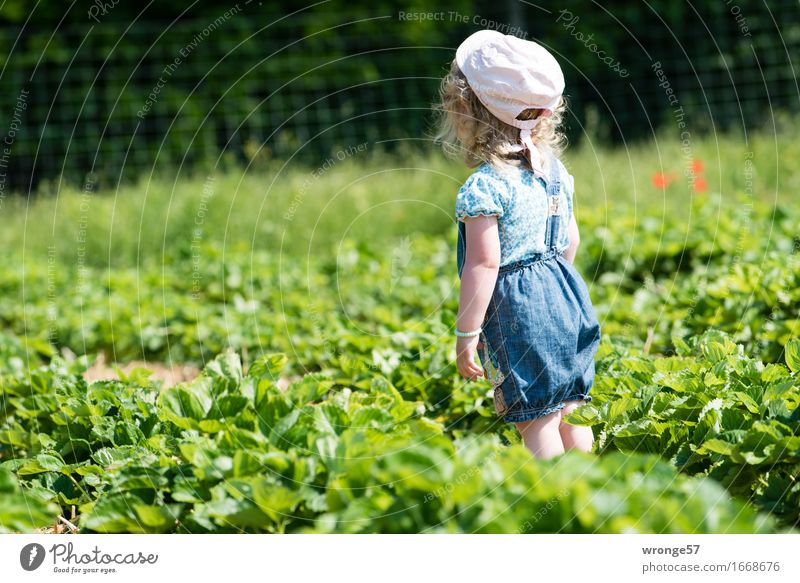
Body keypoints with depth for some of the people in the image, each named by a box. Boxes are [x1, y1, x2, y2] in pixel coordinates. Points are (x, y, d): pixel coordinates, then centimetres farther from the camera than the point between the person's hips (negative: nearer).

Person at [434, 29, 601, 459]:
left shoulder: (482, 188, -19)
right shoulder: (553, 169, 4)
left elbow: (483, 266, -20)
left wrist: (465, 334, -14)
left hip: (516, 310, -8)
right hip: (565, 296, 8)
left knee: (535, 421, 2)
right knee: (569, 409, 17)